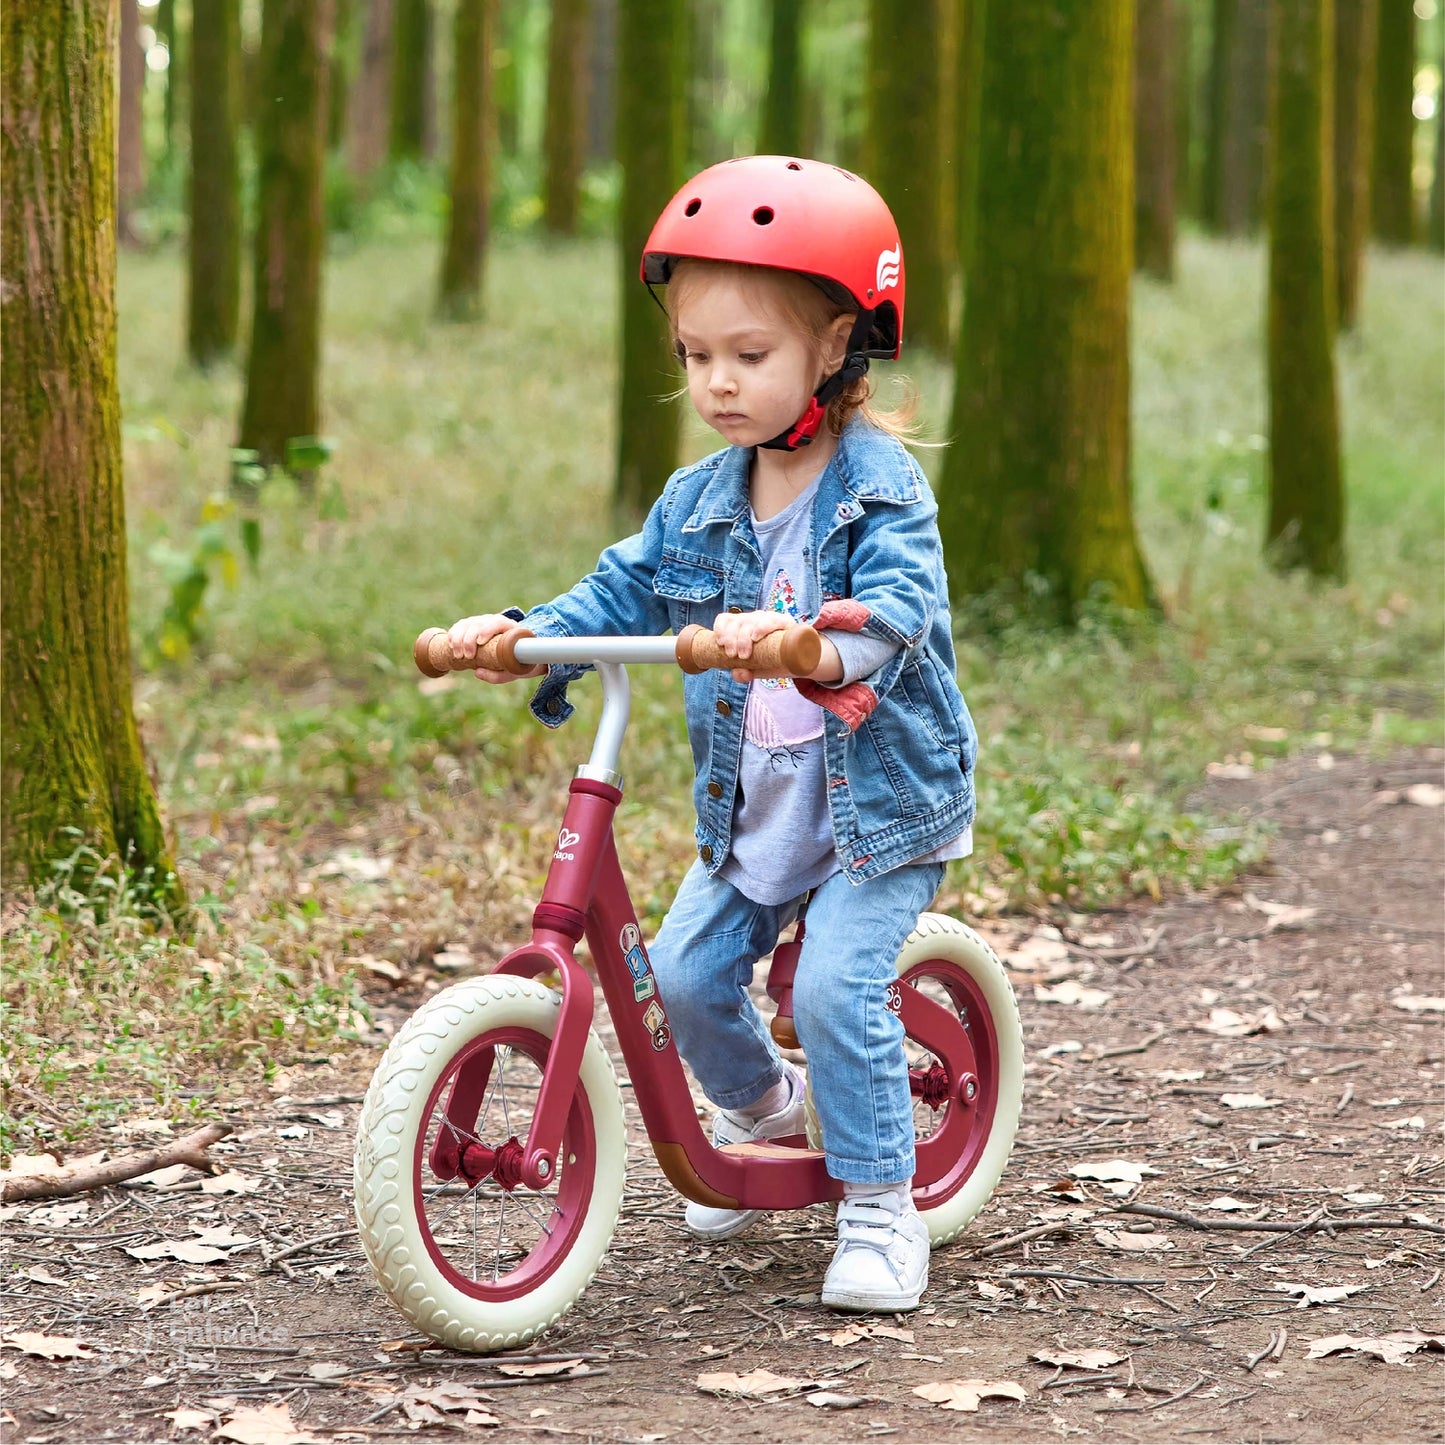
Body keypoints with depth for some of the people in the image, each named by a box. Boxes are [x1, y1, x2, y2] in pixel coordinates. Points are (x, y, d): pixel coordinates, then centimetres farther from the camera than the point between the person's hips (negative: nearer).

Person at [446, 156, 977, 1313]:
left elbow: (897, 608, -30)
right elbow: (622, 590, 4)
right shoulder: (700, 500, 4)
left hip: (881, 799, -6)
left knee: (836, 987, -19)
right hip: (753, 810, 6)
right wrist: (522, 636, -14)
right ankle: (761, 1109, 30)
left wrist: (807, 642, -50)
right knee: (687, 971, -1)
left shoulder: (881, 489, -15)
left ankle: (882, 1206, -3)